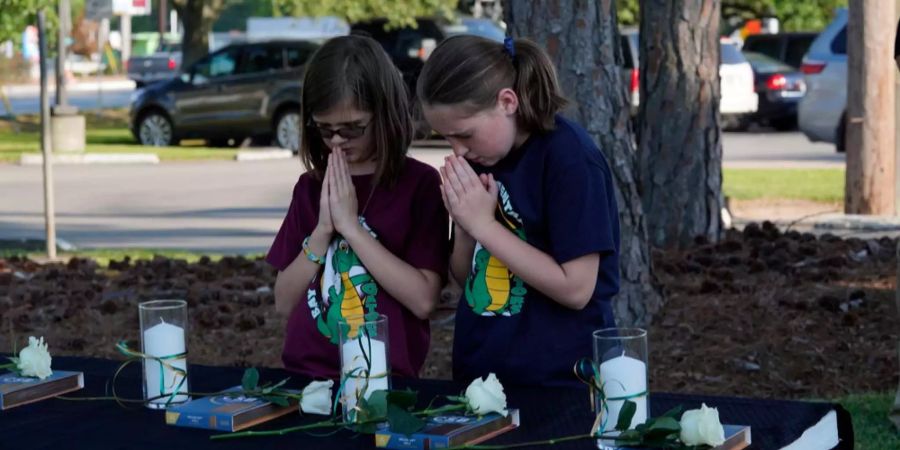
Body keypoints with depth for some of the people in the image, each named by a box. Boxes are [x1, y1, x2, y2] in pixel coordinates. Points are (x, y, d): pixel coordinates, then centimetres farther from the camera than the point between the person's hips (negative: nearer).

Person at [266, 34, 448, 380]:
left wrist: (351, 226, -11)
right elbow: (284, 302, 7)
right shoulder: (311, 187, 10)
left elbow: (424, 299, -10)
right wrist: (322, 232, -6)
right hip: (303, 374, 3)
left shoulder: (420, 184, -2)